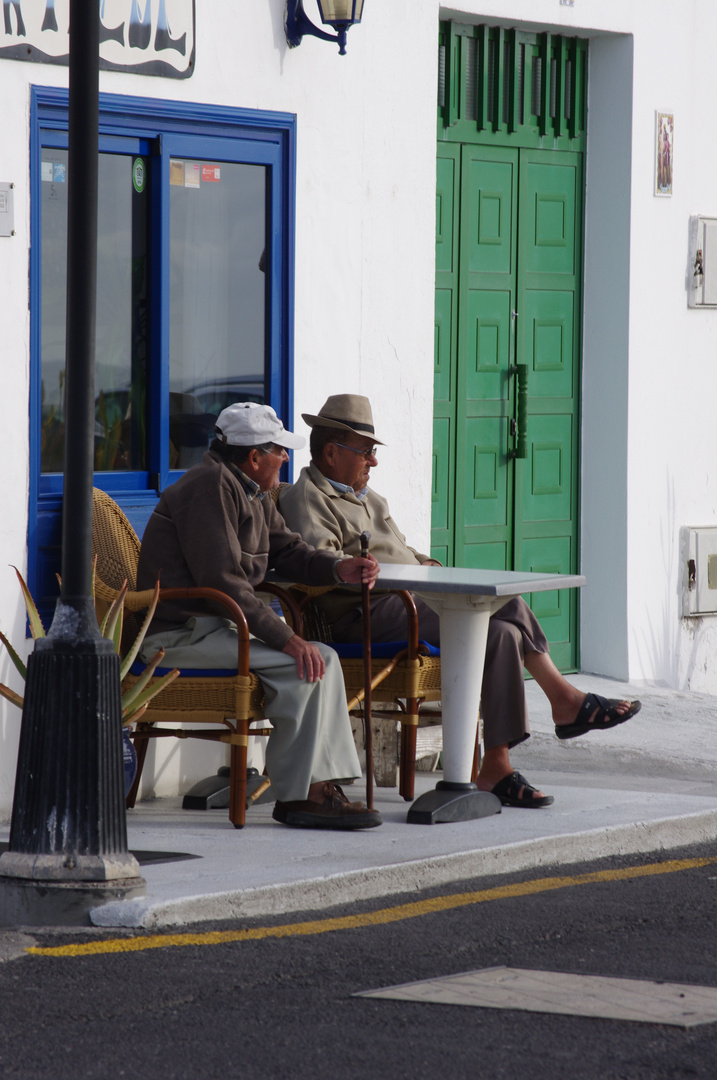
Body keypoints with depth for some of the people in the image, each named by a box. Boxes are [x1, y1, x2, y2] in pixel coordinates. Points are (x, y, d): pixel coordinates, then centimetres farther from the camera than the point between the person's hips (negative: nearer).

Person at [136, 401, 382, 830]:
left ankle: (324, 785, -6)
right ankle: (296, 795, -15)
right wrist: (286, 637, -24)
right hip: (181, 631, -10)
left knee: (321, 659, -1)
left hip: (215, 627, 10)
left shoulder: (251, 494, 17)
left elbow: (288, 550, 23)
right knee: (303, 665, -21)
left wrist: (339, 569, 1)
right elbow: (223, 583, -23)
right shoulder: (212, 487, -17)